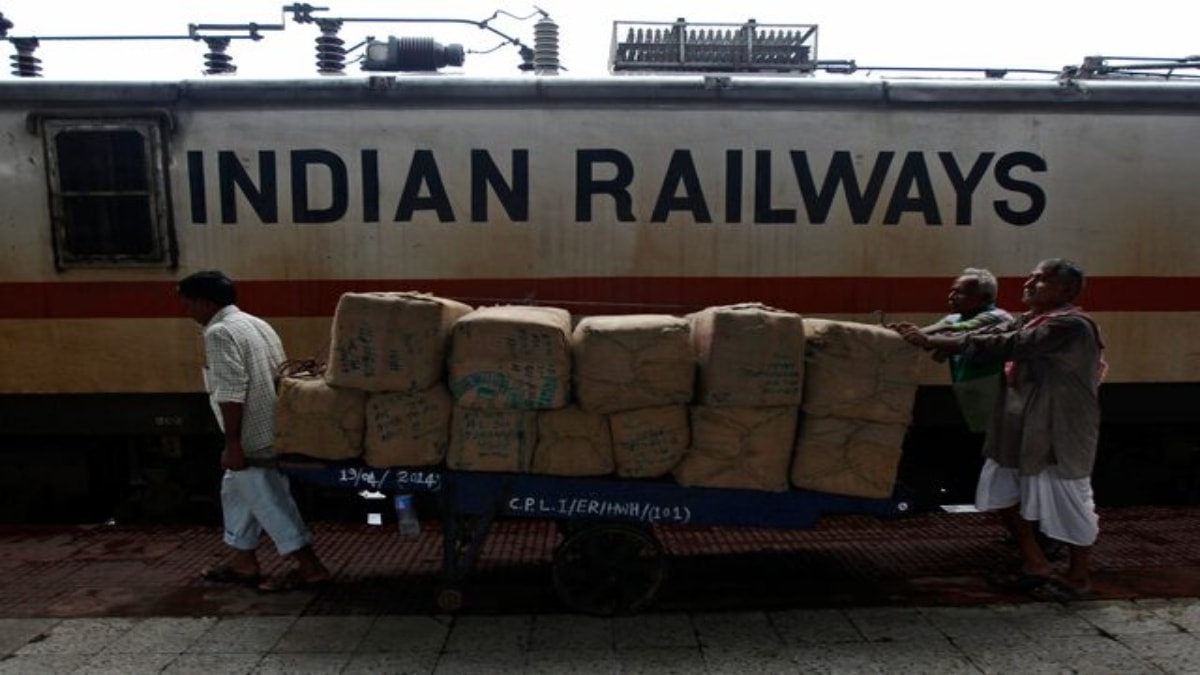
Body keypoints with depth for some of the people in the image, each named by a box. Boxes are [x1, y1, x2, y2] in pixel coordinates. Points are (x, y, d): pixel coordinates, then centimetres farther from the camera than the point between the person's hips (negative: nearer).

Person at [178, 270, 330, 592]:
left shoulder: (220, 332, -14)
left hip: (254, 436, -10)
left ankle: (310, 567, 1)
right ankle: (243, 560, 29)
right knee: (237, 490, 21)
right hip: (271, 428, 10)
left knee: (267, 499, -3)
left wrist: (232, 443, -19)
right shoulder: (256, 323, 15)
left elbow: (231, 391, -21)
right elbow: (280, 374, 18)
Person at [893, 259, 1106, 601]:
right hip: (1020, 428, 9)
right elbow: (987, 333, 1)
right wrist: (928, 337, -13)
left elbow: (1004, 346, -28)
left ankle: (1079, 577, 27)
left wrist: (931, 341, -29)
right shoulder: (1029, 321, 11)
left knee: (1066, 501, 5)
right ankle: (1035, 565, 30)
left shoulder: (1071, 326, -20)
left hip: (1059, 432, -9)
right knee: (1002, 493, 15)